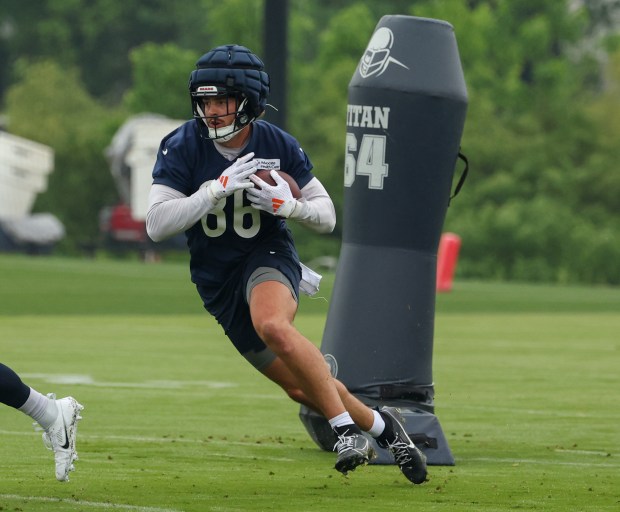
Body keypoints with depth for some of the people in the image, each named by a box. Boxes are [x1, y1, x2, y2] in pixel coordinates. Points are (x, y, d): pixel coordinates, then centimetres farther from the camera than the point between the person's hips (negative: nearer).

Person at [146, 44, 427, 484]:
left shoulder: (279, 146, -9)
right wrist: (219, 188, -29)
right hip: (217, 281, 2)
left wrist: (291, 206, -22)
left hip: (269, 256, -2)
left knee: (272, 325, -38)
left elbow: (327, 217, 0)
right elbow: (157, 225, -20)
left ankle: (346, 428, -28)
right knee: (301, 388, 5)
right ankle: (379, 426, 29)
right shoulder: (182, 147, -12)